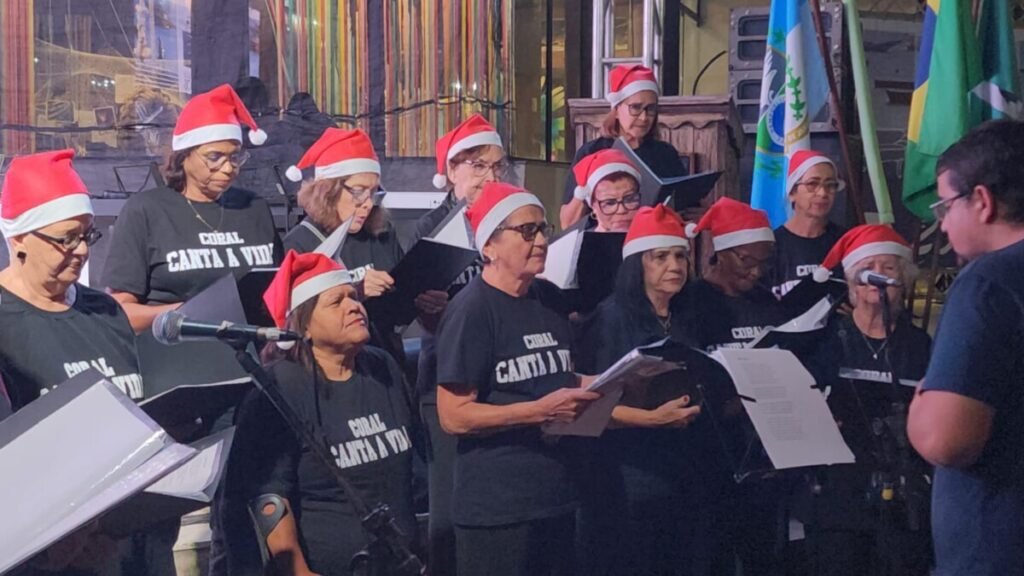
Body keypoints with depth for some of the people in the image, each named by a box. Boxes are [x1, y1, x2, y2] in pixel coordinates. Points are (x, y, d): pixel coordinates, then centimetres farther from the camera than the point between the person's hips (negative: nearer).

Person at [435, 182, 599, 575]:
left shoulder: (548, 303, 13)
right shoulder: (471, 311, -12)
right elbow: (454, 416, -17)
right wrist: (542, 411, -22)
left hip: (556, 500, 8)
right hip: (497, 512, -8)